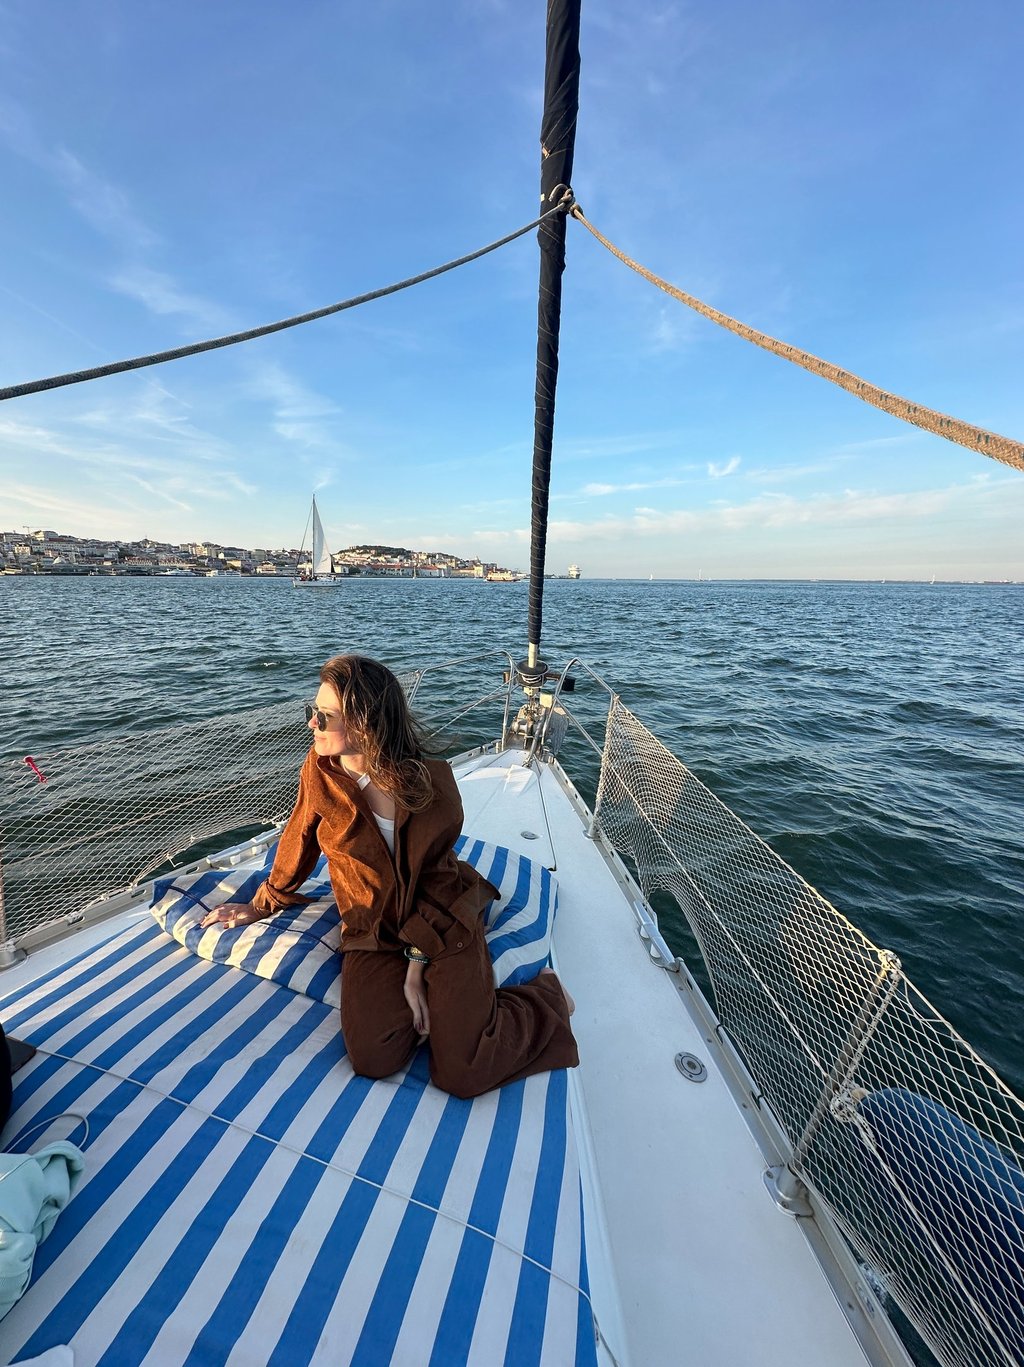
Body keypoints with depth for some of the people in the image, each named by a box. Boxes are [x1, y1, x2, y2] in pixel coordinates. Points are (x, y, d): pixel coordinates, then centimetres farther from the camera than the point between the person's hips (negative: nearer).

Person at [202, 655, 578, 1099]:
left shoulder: (433, 782, -19)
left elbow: (435, 879, -11)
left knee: (462, 1075, -10)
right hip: (374, 929, 3)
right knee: (373, 1059, -17)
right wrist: (262, 904, 19)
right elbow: (298, 844, 6)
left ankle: (548, 995, 16)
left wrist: (417, 962, -12)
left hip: (443, 918, -3)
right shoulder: (320, 770, -12)